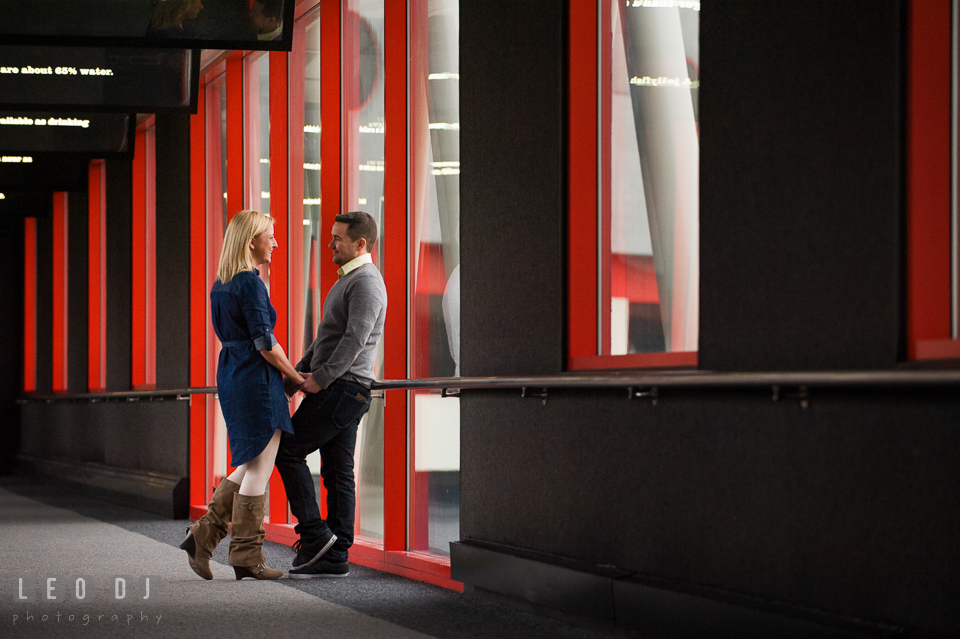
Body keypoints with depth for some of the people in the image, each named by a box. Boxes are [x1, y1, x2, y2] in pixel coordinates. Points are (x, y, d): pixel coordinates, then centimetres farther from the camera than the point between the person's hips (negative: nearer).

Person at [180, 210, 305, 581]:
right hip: (256, 379, -9)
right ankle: (247, 557, 4)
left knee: (250, 467, 17)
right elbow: (265, 344, -17)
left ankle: (203, 536, 12)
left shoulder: (221, 284, 13)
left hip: (231, 376, 9)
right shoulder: (250, 283, -15)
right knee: (258, 470, -1)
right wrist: (298, 378, -7)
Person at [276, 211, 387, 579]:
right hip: (339, 389, 10)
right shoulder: (348, 280, 21)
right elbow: (328, 338, 26)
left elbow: (356, 338, -23)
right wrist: (299, 372, 18)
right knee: (337, 473, 7)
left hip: (344, 387, -10)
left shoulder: (366, 282, -12)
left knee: (288, 451, -9)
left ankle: (313, 534, -7)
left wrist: (322, 377, -21)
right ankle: (334, 558, 6)